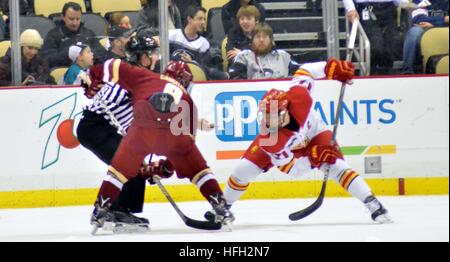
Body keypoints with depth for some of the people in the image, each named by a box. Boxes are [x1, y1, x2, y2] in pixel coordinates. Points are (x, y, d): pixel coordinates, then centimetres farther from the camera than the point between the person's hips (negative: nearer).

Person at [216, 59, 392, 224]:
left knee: (336, 166, -20)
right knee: (245, 168, -7)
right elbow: (291, 168, -29)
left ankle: (373, 205, -20)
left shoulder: (298, 96, -42)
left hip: (314, 132, 0)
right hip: (282, 141, 0)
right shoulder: (269, 141, -41)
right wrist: (312, 158, -39)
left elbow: (305, 71, -22)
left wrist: (333, 67, -28)